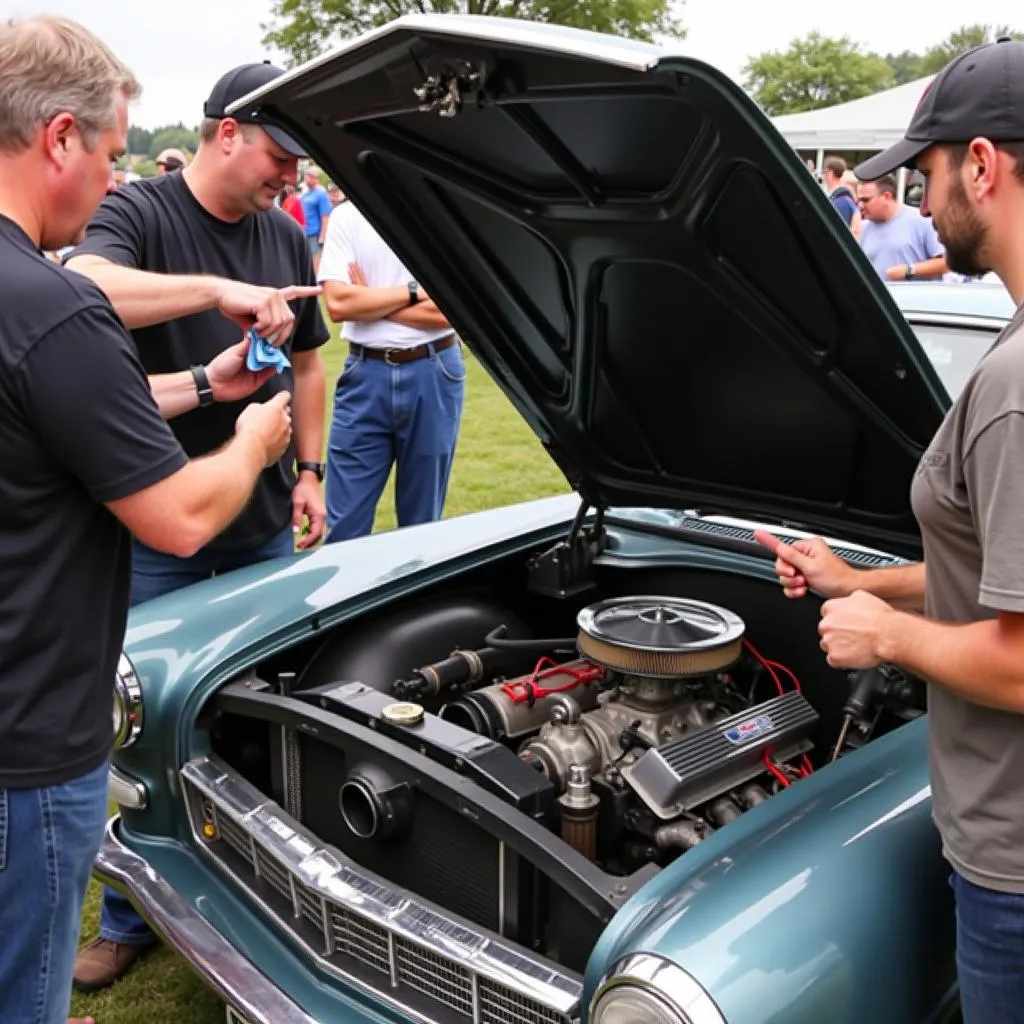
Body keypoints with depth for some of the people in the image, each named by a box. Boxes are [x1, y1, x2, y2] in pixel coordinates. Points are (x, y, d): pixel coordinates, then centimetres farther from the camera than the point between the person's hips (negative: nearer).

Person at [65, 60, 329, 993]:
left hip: (265, 523, 5)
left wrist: (309, 470, 10)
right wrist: (220, 291, -38)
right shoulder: (139, 213, -10)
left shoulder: (285, 236, 9)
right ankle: (130, 917, 24)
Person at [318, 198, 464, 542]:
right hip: (365, 374, 0)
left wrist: (368, 300, -7)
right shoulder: (347, 216, 2)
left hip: (434, 373, 0)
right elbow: (337, 303, -9)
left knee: (422, 521, 13)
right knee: (345, 526, 1)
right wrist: (415, 292, -8)